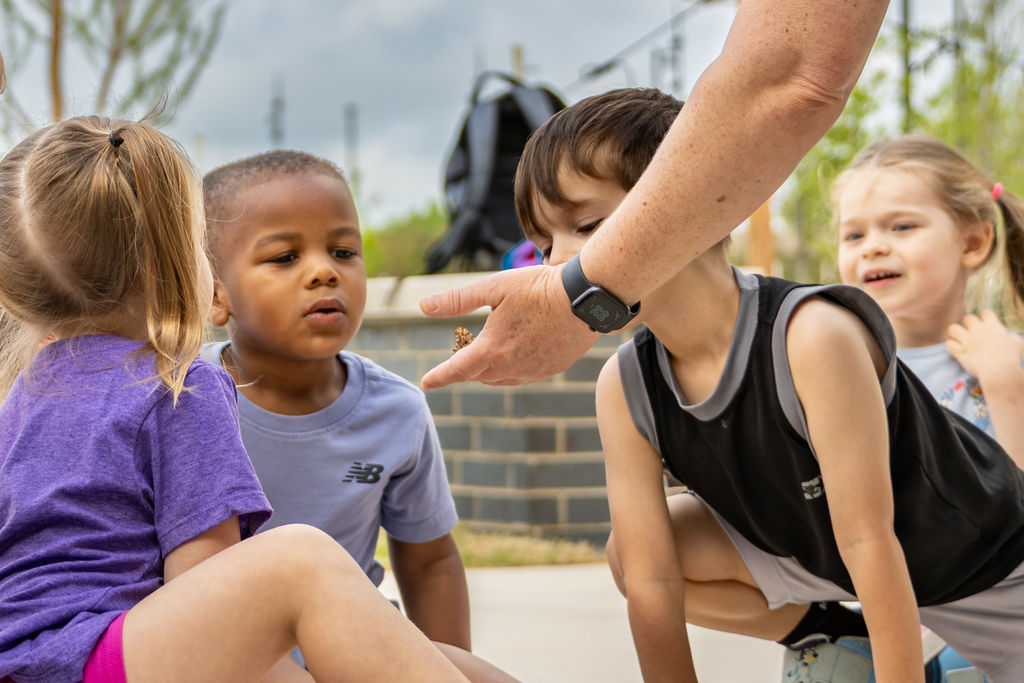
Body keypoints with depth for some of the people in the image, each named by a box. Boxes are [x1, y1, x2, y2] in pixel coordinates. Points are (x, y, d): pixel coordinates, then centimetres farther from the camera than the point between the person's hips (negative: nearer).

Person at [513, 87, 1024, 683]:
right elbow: (651, 581, -12)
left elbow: (868, 543, -30)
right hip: (824, 563, 5)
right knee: (629, 551, -9)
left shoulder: (812, 336, -35)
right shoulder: (625, 390, -17)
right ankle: (828, 633, 7)